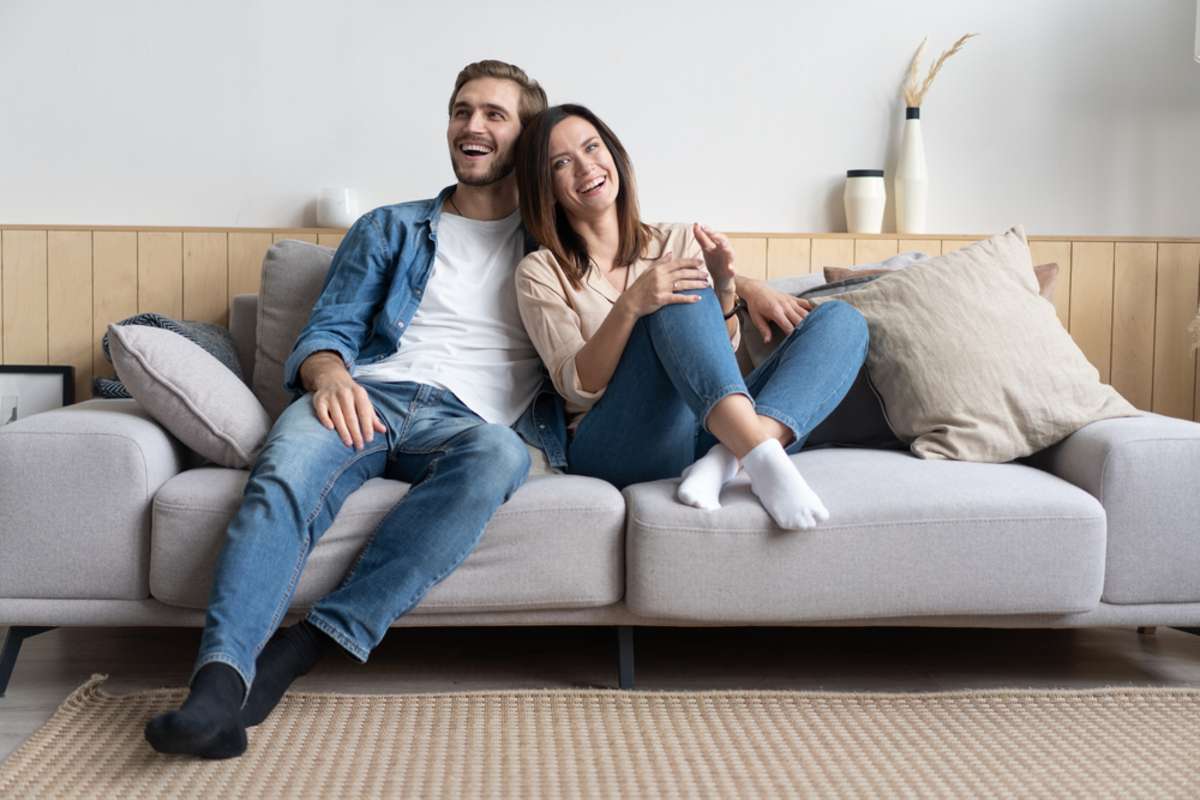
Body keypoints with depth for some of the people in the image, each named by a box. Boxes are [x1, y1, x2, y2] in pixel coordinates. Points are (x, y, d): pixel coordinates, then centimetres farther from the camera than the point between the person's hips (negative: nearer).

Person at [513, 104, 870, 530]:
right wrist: (629, 307, -22)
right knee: (683, 292, -25)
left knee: (841, 319, -11)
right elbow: (578, 386, -6)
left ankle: (729, 458, -35)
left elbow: (721, 351, 12)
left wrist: (725, 289, -8)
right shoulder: (541, 272, 6)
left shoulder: (678, 241, 16)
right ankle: (762, 455, -42)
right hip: (620, 448, -4)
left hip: (707, 429, 5)